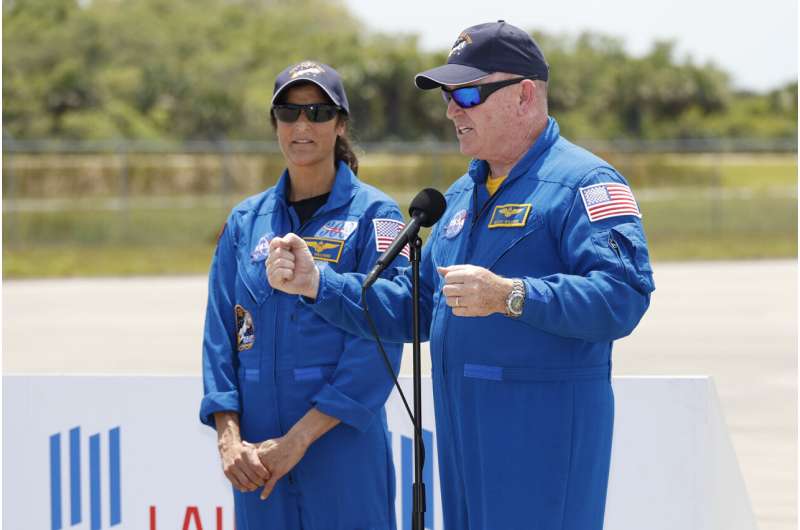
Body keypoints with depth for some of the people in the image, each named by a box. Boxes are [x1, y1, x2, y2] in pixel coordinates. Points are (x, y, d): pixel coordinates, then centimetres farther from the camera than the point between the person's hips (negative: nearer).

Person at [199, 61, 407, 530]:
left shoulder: (373, 215, -2)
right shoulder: (246, 222, 10)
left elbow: (378, 342, -10)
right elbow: (221, 335, 7)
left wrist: (299, 437, -15)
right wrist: (229, 438, -8)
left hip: (344, 447, -3)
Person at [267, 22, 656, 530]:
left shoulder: (584, 183, -8)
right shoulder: (463, 195, 20)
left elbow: (624, 295, -22)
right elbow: (414, 308, 24)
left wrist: (510, 296, -31)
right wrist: (316, 283, 12)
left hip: (546, 438, -8)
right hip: (466, 442, 8)